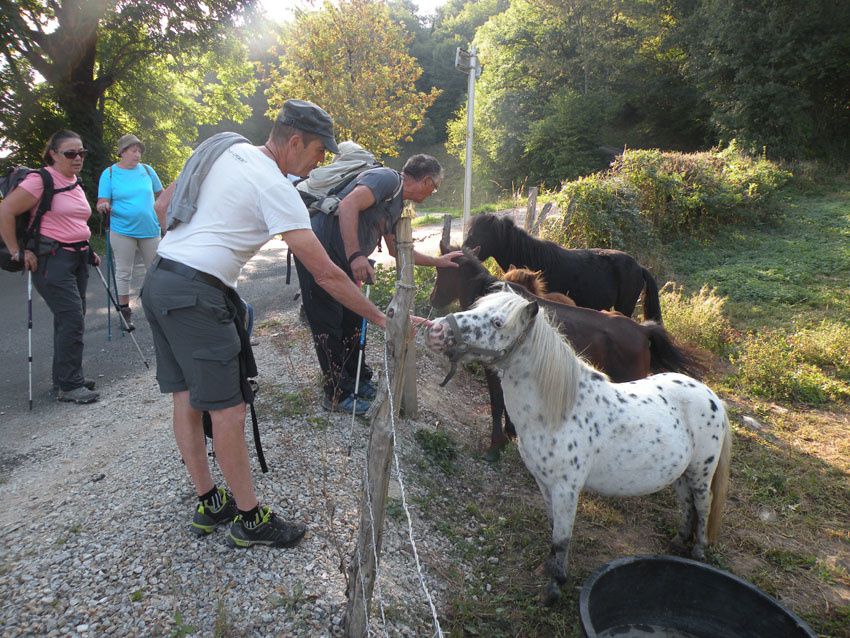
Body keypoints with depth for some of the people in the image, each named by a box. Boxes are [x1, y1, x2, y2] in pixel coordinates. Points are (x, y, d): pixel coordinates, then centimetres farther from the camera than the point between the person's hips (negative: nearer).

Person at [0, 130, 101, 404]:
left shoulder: (76, 184, 15)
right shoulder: (41, 180, -10)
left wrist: (87, 251, 20)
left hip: (77, 258, 8)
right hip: (51, 259, -8)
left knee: (70, 320, 11)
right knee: (73, 319, -12)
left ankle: (64, 377, 23)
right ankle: (68, 386, -4)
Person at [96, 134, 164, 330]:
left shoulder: (147, 170, 4)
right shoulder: (110, 173, -1)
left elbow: (160, 196, 12)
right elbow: (102, 203, -4)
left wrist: (164, 221, 8)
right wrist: (103, 207, -27)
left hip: (150, 229, 2)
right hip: (122, 231, -2)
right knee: (124, 271, 5)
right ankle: (124, 310, 16)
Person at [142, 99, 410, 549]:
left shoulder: (223, 150, 12)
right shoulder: (275, 188, -13)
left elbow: (162, 205, 18)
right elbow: (325, 274, -16)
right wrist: (380, 318, -11)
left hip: (157, 279, 10)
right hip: (196, 295, -10)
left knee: (186, 398, 14)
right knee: (228, 410, -2)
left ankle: (209, 505, 28)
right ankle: (250, 520, 12)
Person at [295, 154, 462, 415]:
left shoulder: (398, 205, 16)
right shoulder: (387, 178, -13)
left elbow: (396, 250, 24)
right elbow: (348, 205, -28)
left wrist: (438, 261, 24)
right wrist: (355, 255, -32)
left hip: (342, 260, 10)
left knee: (352, 319, 15)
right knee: (328, 324, -2)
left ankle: (357, 379, 30)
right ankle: (337, 394, 9)